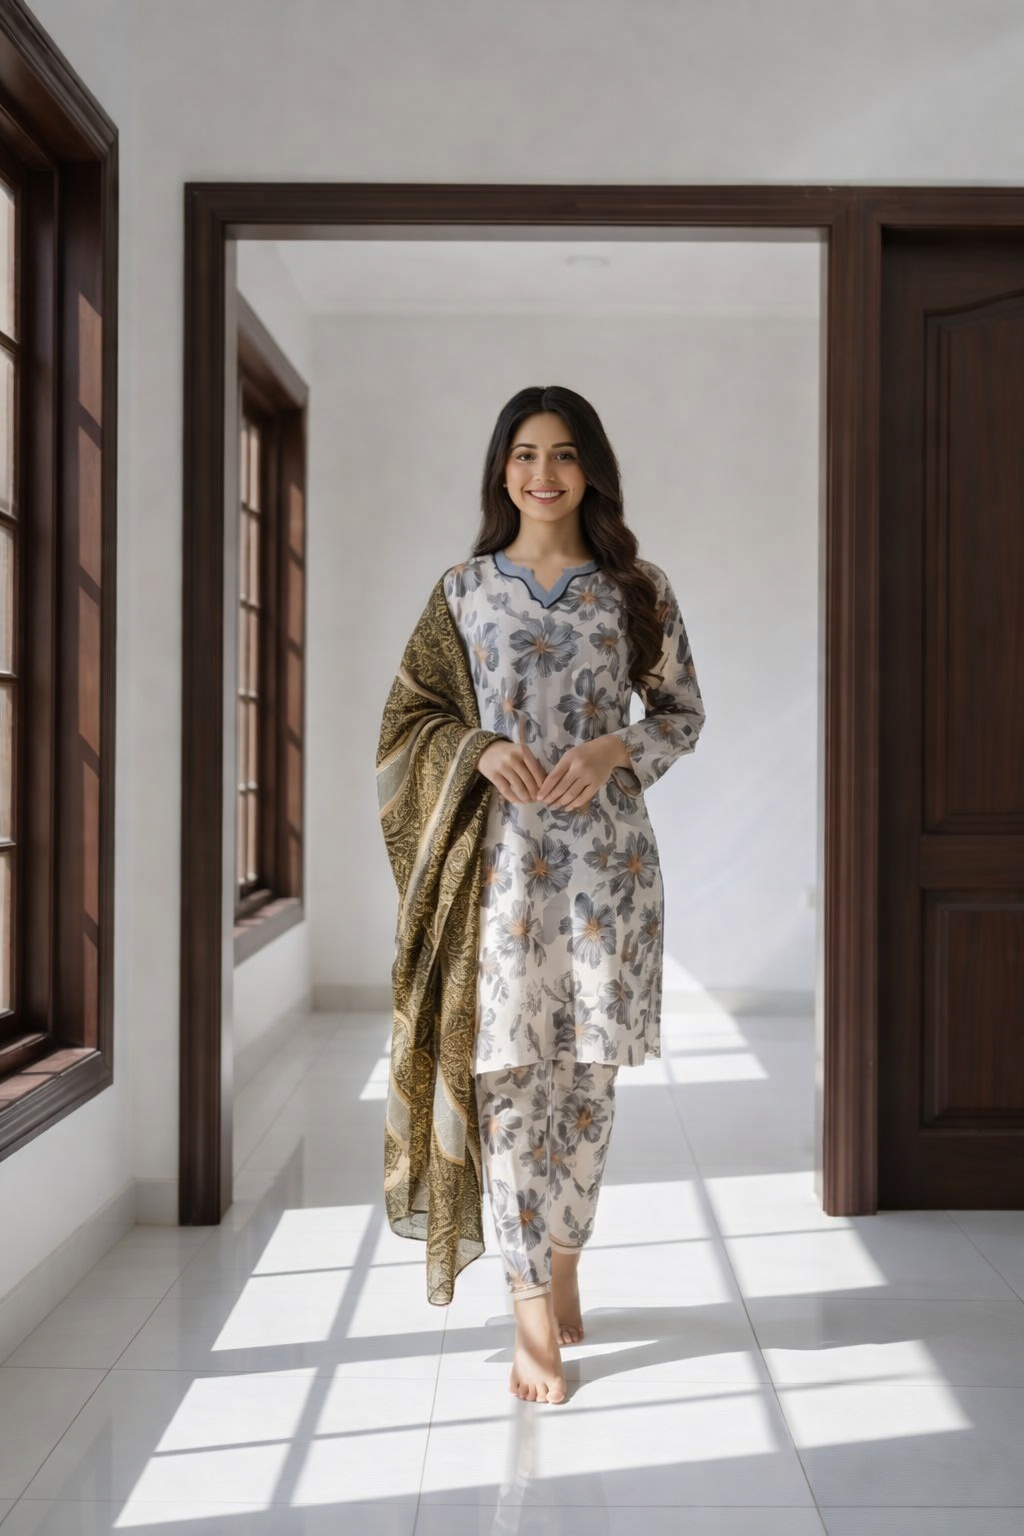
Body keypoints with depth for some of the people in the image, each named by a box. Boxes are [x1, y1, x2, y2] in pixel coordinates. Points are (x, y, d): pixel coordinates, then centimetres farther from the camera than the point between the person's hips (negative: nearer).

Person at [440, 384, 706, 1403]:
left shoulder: (637, 588, 7)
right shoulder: (464, 586, 7)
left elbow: (684, 712, 10)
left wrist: (616, 749, -9)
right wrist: (483, 750, -10)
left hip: (606, 853, 1)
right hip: (501, 853, 0)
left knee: (588, 1071, 7)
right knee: (511, 1073, -2)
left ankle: (562, 1262, 29)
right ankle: (533, 1312, 6)